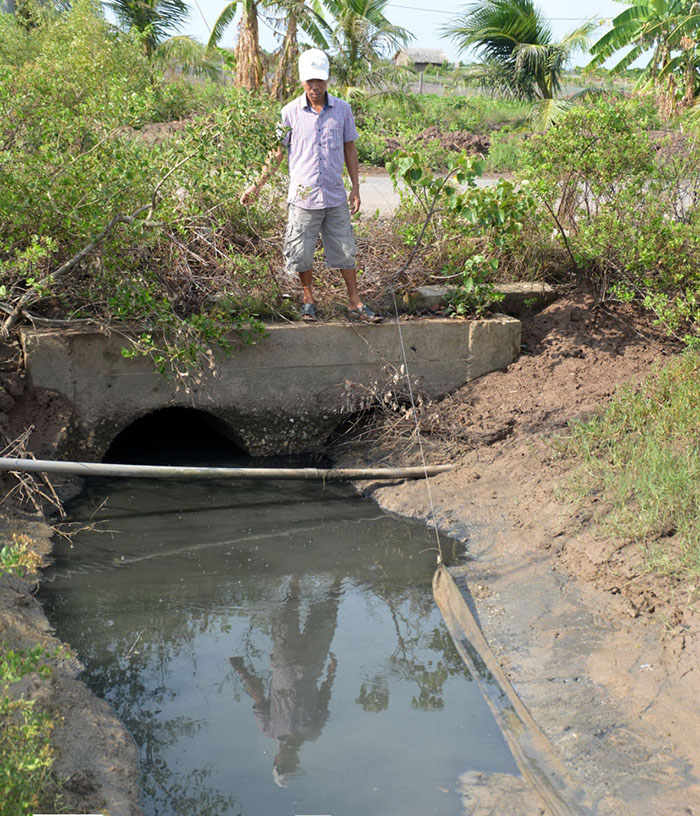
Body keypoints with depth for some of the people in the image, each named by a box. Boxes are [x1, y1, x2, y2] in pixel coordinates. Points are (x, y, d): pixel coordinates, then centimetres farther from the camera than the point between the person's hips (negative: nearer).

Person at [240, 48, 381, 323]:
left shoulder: (342, 109, 3)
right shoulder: (290, 112, -1)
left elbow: (350, 149, 11)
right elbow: (277, 153, 6)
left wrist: (356, 188, 7)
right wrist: (256, 186, 2)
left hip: (335, 197, 1)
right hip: (303, 197, -1)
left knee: (345, 251, 7)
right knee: (302, 254, 5)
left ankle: (355, 303, 18)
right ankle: (308, 301, 24)